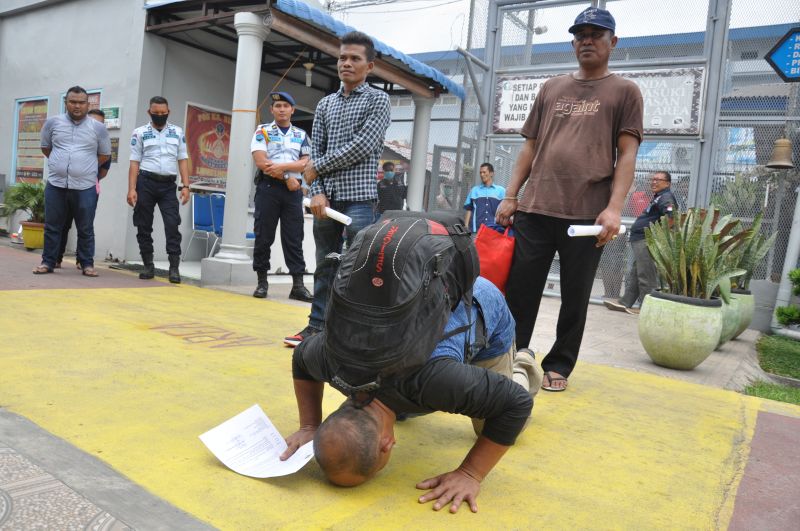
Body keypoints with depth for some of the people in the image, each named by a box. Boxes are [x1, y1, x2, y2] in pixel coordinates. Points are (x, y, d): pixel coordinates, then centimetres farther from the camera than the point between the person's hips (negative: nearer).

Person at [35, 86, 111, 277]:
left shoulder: (98, 128, 2)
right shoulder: (53, 123, 6)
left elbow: (105, 155, 12)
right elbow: (45, 147, 19)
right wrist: (61, 163, 17)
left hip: (85, 187, -1)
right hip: (56, 185, 2)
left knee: (86, 229, 4)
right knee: (52, 226, 7)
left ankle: (87, 264, 13)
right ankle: (48, 262, 16)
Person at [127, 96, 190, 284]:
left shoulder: (177, 132, 11)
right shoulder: (140, 133, 6)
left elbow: (182, 160, 9)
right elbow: (134, 162, 3)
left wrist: (185, 186, -1)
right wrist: (131, 189, -6)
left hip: (168, 184, 0)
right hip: (146, 182, 0)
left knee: (172, 225, -9)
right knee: (144, 226, 4)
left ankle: (174, 267, -8)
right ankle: (148, 266, 14)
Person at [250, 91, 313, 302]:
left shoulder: (301, 135, 15)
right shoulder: (262, 131, 7)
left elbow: (306, 163, 3)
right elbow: (261, 162, -6)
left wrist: (282, 166, -11)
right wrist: (287, 177, -9)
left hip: (294, 190, 2)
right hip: (268, 188, -2)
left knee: (294, 239, 1)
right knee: (263, 237, 2)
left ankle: (298, 284, 2)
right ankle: (262, 282, 12)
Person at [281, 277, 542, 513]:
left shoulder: (433, 380, -47)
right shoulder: (332, 355, -31)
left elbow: (516, 403, -34)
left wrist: (470, 474, -33)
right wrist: (309, 426, -12)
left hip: (483, 307, -3)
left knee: (495, 427, 6)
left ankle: (522, 368, 32)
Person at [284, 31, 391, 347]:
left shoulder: (377, 100, 3)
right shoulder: (325, 105, 17)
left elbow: (363, 146, -10)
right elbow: (315, 151, 11)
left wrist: (318, 167, -5)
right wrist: (317, 191, -5)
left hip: (359, 197, -5)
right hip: (327, 197, 5)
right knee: (325, 265, 11)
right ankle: (318, 325, 20)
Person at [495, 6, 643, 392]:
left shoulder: (624, 92, 8)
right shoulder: (552, 88, 18)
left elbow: (627, 155, -1)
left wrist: (614, 208, -13)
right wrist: (510, 196, 8)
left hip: (587, 213, -3)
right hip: (534, 209, 3)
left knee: (575, 298, 5)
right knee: (519, 291, 3)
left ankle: (559, 366, 19)